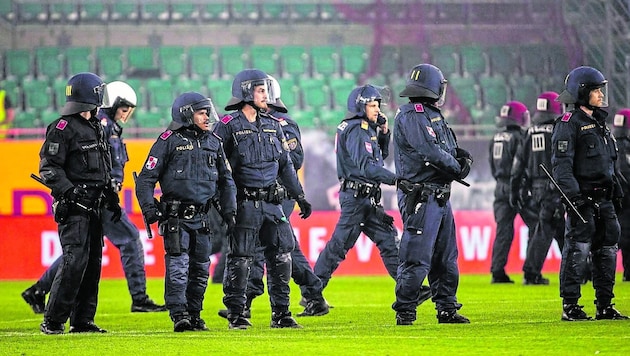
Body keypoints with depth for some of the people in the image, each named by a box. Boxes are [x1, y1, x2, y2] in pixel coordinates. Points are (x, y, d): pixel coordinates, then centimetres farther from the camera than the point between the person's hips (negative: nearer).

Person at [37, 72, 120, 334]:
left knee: (92, 262, 8)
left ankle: (82, 320, 13)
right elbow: (48, 167, -13)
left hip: (94, 207, 9)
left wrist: (112, 199, 23)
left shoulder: (96, 128, 19)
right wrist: (68, 191, -23)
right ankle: (52, 322, -13)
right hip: (73, 207, -9)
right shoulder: (63, 128, -8)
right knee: (74, 261, -16)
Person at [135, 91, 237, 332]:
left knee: (201, 269, 8)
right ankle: (179, 317, -11)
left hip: (202, 217, 6)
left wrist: (229, 210, 12)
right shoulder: (170, 141, -5)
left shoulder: (214, 143, 12)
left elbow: (226, 179, 22)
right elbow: (146, 178, -4)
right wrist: (149, 208, -14)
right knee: (178, 267, -12)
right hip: (176, 216, -6)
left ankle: (194, 316, 17)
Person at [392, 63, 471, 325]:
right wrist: (457, 168, -8)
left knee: (446, 257, 14)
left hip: (440, 197, 10)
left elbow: (449, 148, 19)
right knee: (417, 257, -10)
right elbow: (431, 152, -21)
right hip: (420, 198, -10)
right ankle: (405, 312, -4)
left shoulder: (434, 115, 17)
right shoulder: (410, 116, -13)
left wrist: (463, 157, -3)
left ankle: (447, 309, 21)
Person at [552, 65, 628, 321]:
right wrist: (574, 195, -23)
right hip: (582, 200, -9)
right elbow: (561, 165, -15)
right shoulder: (569, 124, -8)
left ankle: (605, 305, 15)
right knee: (577, 251, -8)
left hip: (603, 200, 9)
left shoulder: (599, 124, 20)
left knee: (607, 251, 9)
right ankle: (570, 307, -4)